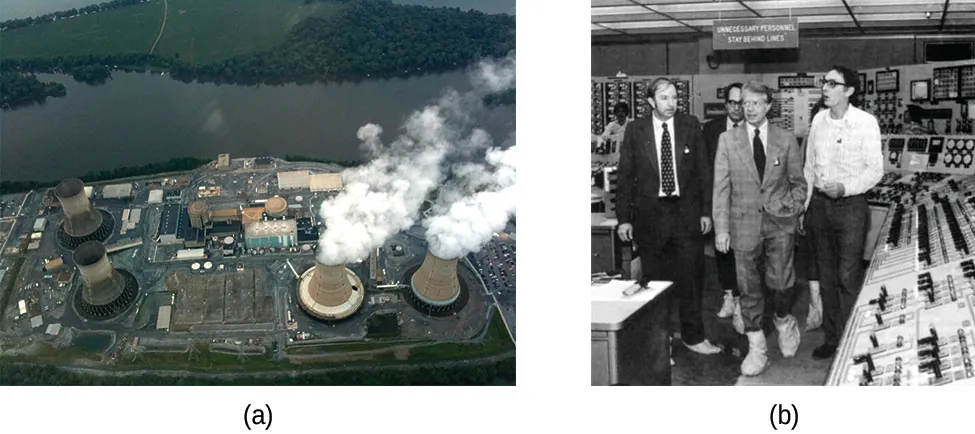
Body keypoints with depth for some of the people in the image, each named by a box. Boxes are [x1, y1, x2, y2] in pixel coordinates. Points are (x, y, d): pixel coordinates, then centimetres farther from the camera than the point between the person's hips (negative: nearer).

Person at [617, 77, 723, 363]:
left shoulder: (691, 126, 3)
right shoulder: (636, 130, 0)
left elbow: (703, 171, 6)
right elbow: (624, 176, 1)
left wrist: (706, 211, 2)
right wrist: (624, 218, -3)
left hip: (686, 212, 1)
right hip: (650, 214, 0)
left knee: (691, 277, 2)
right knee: (654, 280, 7)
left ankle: (693, 337, 14)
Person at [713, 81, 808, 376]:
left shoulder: (786, 140, 4)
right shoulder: (727, 140, 2)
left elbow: (798, 182, 12)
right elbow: (721, 187, 0)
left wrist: (794, 209, 0)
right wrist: (721, 228, -5)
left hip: (780, 222, 0)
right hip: (744, 224, 0)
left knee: (781, 282, -2)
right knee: (749, 288, 4)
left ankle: (784, 321, 31)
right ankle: (756, 348, 16)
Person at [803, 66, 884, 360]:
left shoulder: (865, 123, -9)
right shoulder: (819, 120, 6)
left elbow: (875, 170, -8)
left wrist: (844, 187, -22)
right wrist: (804, 205, 10)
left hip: (850, 205, -5)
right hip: (820, 203, 5)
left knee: (848, 277, -4)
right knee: (826, 276, 12)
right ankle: (831, 338, 23)